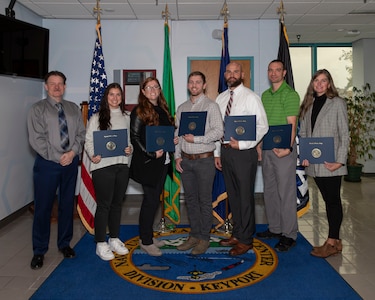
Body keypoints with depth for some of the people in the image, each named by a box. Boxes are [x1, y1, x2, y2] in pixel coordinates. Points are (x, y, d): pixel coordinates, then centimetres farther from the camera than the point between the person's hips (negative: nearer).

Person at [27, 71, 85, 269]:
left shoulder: (74, 109, 11)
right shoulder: (38, 109, -1)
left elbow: (81, 134, 6)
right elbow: (36, 139, -9)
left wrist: (72, 152, -11)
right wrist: (58, 157, -13)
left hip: (71, 162, 4)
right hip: (47, 163, -4)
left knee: (67, 204, 13)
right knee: (43, 207, 1)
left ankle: (64, 244, 29)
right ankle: (39, 251, 16)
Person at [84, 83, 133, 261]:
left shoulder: (126, 118, 12)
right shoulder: (96, 118, -1)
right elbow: (88, 141, -4)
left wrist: (129, 149, -4)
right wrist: (93, 155, -22)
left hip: (122, 165, 5)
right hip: (102, 165, -4)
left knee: (117, 203, 13)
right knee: (103, 204, -1)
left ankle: (114, 239, 27)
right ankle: (101, 244, 11)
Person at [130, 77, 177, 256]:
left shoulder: (162, 110, 14)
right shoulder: (139, 111, -7)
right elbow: (134, 137, -12)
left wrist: (173, 140, 1)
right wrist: (152, 153, -20)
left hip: (162, 161, 7)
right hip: (147, 162, -7)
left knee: (154, 199, 14)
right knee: (151, 200, -2)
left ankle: (148, 235, 27)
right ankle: (145, 241, 12)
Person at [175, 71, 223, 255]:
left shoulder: (211, 106, -4)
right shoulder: (182, 108, 12)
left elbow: (218, 132, -13)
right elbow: (177, 133, 13)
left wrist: (195, 139, -17)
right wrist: (177, 156, 5)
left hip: (204, 159, -5)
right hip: (186, 160, 5)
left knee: (205, 200, 3)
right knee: (191, 199, 12)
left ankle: (204, 238, 15)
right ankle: (194, 235, 25)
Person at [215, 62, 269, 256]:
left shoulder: (251, 97, -7)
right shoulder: (220, 98, 12)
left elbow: (262, 126, -11)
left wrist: (242, 144, -18)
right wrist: (217, 153, 12)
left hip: (244, 152, -6)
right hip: (225, 151, 6)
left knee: (245, 196, 1)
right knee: (233, 196, 15)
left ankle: (246, 240, 15)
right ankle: (237, 234, 30)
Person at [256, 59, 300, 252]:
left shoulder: (290, 94, -6)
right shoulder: (265, 95, 15)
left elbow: (292, 124, -13)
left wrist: (288, 147, -23)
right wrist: (259, 145, 12)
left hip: (283, 149, -7)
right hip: (267, 148, 8)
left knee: (286, 191, -2)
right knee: (269, 190, 14)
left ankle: (289, 234, 8)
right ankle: (275, 228, 27)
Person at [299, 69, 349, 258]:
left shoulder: (337, 103, -1)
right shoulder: (308, 105, 13)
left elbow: (344, 135, -5)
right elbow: (303, 133, 12)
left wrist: (340, 161, -12)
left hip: (331, 163, -5)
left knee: (333, 200, 2)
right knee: (328, 200, 12)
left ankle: (331, 242, 9)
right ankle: (335, 241, 21)